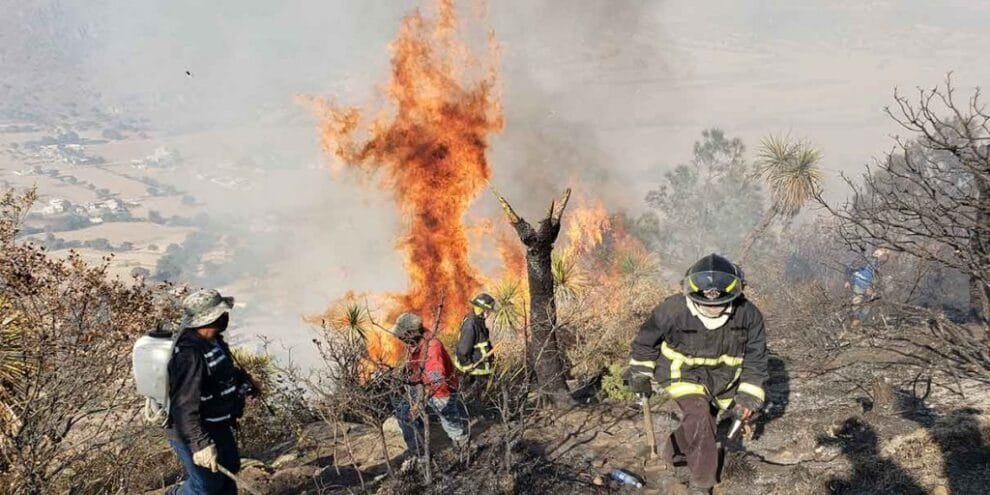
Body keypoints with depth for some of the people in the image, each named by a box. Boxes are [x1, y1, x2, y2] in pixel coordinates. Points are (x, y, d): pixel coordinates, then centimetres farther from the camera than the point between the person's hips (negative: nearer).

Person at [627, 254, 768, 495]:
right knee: (698, 417, -22)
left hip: (722, 376, 4)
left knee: (705, 425, 14)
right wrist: (640, 375, 0)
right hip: (683, 372, -3)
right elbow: (647, 339, -10)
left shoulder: (747, 315, -23)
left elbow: (755, 358, -10)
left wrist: (748, 396, -12)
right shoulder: (674, 309, -29)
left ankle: (671, 453, 45)